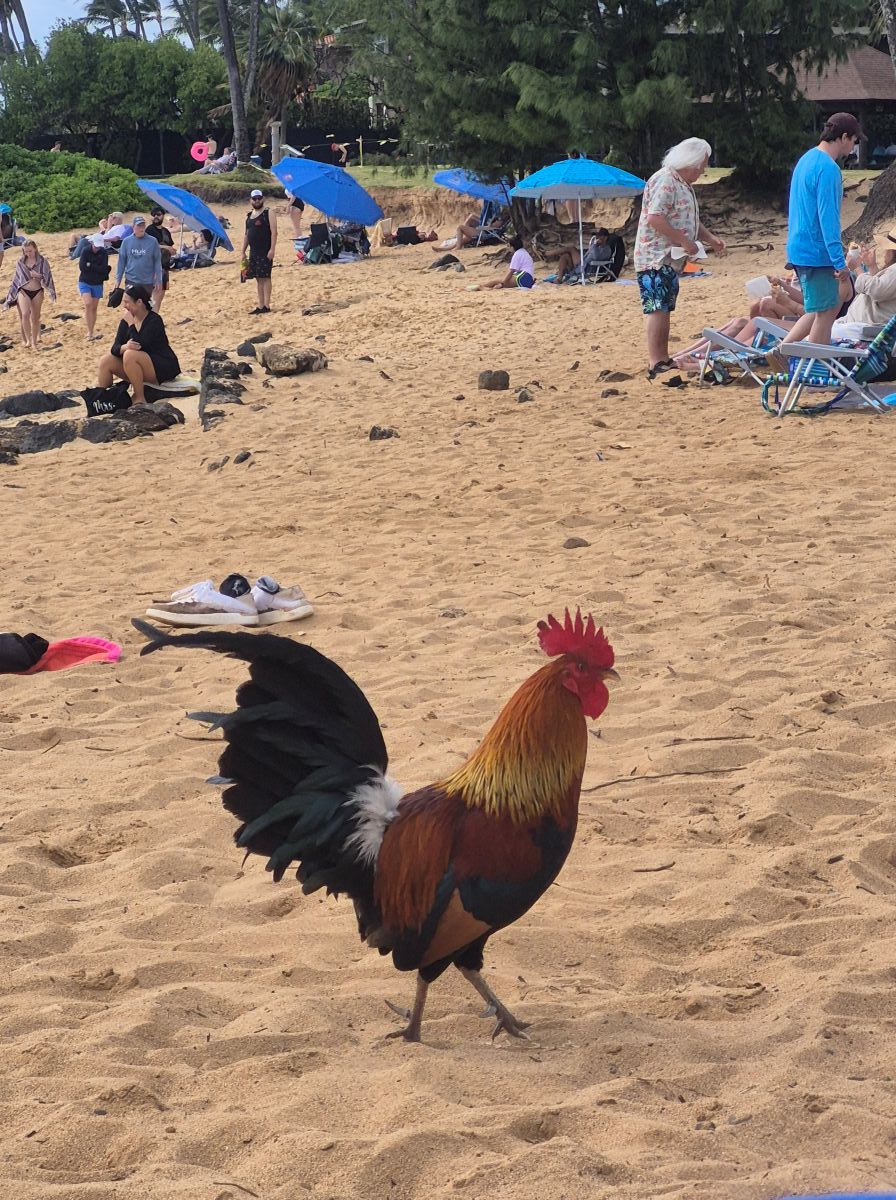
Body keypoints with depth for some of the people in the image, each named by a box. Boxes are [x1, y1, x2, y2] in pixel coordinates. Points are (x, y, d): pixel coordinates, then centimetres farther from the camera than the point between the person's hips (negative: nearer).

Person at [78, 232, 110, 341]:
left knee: (94, 308, 8)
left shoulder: (104, 253, -6)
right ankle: (90, 332, -17)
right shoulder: (85, 251, -10)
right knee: (88, 304, -20)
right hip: (85, 283, -2)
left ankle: (91, 333, 19)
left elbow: (104, 269, -14)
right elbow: (82, 267, -18)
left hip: (97, 284, 2)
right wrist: (97, 268, -14)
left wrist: (90, 266, -18)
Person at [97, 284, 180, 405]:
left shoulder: (154, 321, -16)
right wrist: (125, 347, -28)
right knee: (106, 361, -8)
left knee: (130, 355, -32)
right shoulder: (126, 321, 4)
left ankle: (139, 399, -24)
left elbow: (140, 345, -26)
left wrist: (131, 324, -21)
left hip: (164, 368, -7)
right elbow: (115, 348, -5)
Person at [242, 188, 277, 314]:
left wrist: (272, 249, -20)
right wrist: (243, 251, 15)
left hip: (265, 252, -7)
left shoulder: (268, 214, -5)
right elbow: (247, 234, 21)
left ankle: (266, 305, -7)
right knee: (258, 278, 8)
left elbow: (274, 232, -12)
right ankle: (260, 305, 11)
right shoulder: (249, 216, 16)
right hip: (253, 252, 7)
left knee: (265, 277, -8)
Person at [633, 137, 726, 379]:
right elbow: (654, 218, -25)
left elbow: (689, 220, 29)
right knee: (659, 309, -13)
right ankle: (656, 363, -14)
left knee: (664, 309, 12)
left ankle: (663, 359, 16)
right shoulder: (665, 181, -15)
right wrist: (684, 241, -22)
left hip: (670, 258, 10)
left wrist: (710, 238, 14)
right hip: (656, 257, -10)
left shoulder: (684, 184, 18)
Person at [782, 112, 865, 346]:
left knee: (828, 308, 16)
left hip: (800, 248, 10)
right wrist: (839, 261, -21)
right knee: (825, 312, -1)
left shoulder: (807, 159, 14)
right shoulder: (828, 168, -18)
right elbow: (828, 217, -22)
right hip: (817, 254, -10)